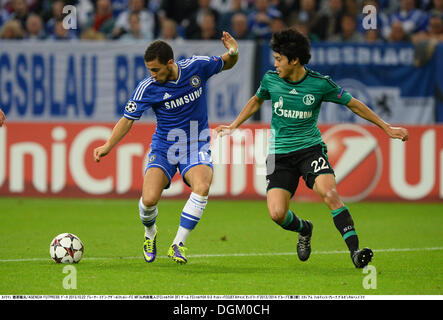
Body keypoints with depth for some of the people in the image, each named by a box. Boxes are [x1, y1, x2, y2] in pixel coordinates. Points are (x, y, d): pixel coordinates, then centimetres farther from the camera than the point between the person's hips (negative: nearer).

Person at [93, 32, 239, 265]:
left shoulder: (197, 67, -9)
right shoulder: (147, 88, -13)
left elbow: (226, 64, 9)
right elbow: (128, 119, -5)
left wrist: (233, 52, -14)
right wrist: (108, 145, -19)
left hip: (196, 146, 0)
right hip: (164, 147, 0)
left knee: (201, 187, -30)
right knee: (149, 199, -20)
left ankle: (178, 245, -17)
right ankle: (150, 233, 17)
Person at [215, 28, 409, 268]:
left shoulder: (320, 84, -9)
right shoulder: (270, 80, -2)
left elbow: (353, 104, 4)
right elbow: (256, 101, 22)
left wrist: (386, 127, 6)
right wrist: (233, 126, 22)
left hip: (310, 148, -2)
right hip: (279, 154, 2)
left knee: (329, 193, -29)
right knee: (277, 213, -14)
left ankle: (355, 251, -28)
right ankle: (304, 229, 22)